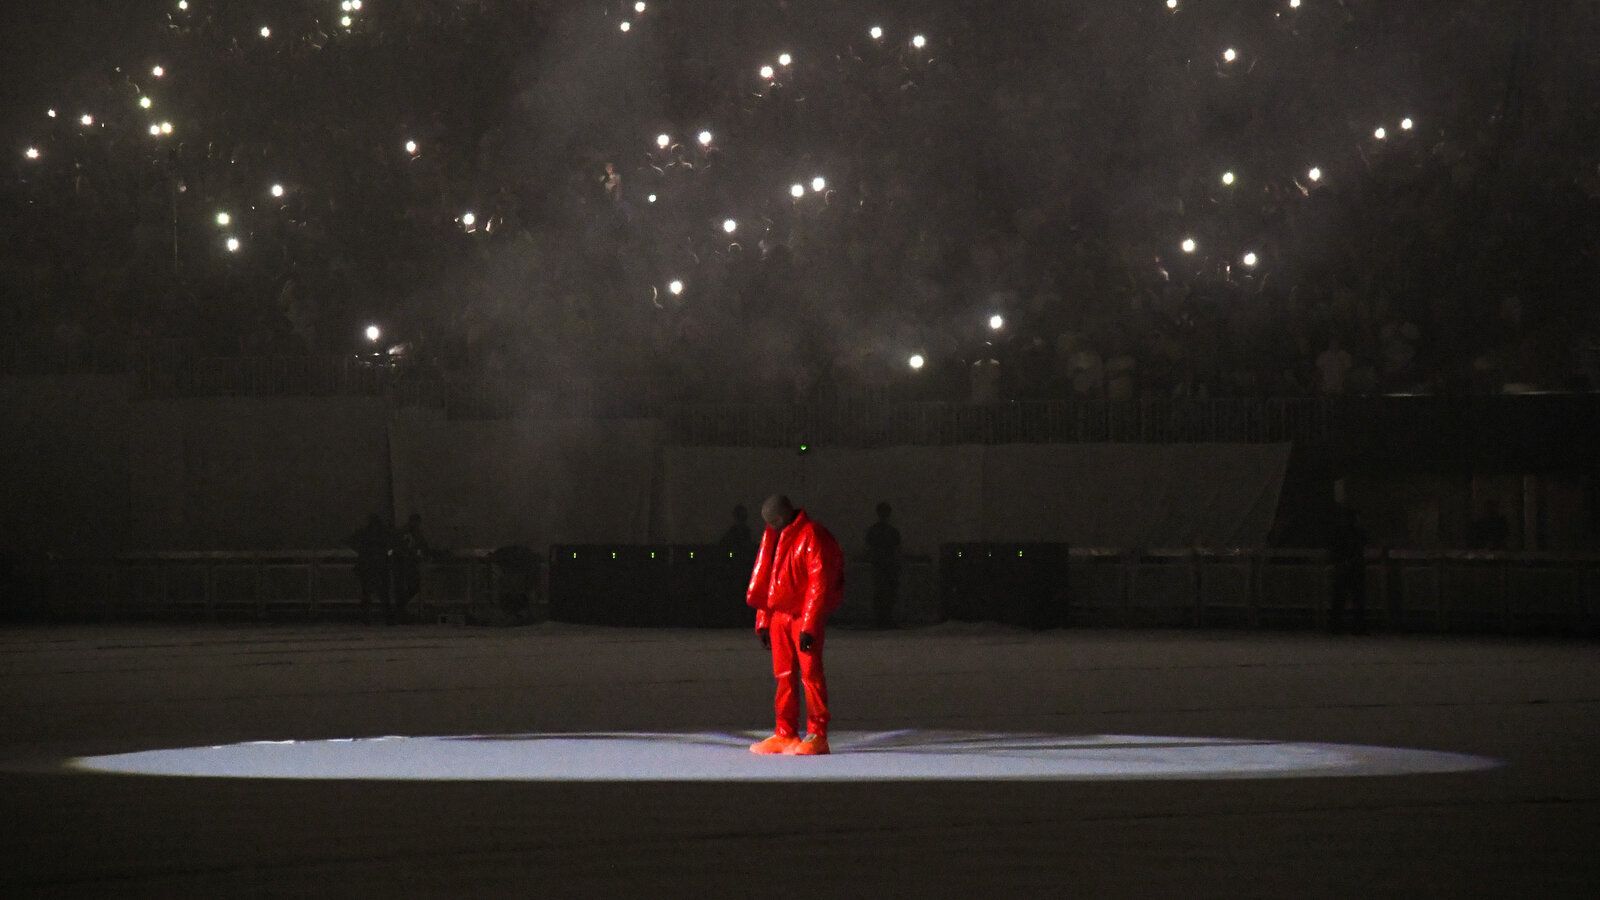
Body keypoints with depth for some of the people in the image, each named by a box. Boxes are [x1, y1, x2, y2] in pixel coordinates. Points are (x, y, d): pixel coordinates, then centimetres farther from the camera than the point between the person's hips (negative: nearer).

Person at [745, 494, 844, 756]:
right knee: (784, 675, 8)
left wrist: (809, 626, -20)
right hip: (779, 614, 8)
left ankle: (817, 736, -5)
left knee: (810, 673, -7)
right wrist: (763, 621, 14)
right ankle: (785, 734, 12)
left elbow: (820, 583, -17)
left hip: (806, 616, -8)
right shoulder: (774, 537, 13)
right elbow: (766, 581, 18)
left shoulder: (811, 536, -13)